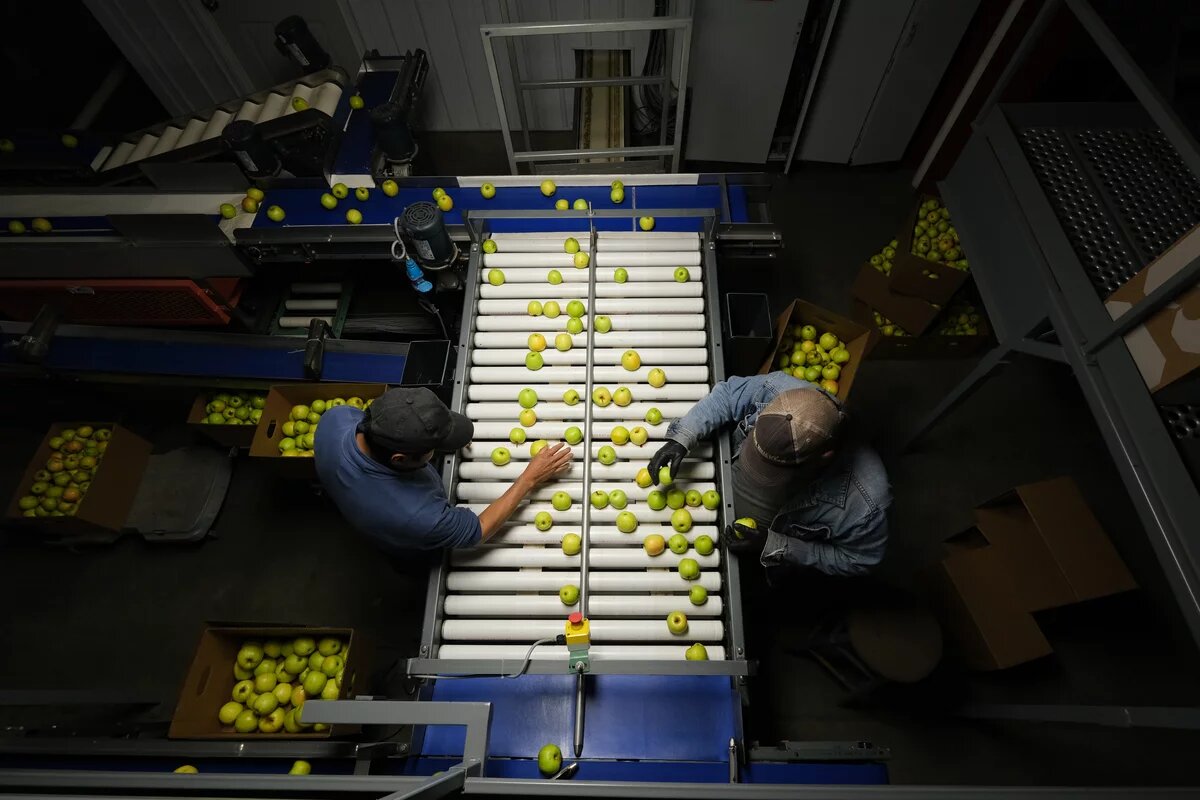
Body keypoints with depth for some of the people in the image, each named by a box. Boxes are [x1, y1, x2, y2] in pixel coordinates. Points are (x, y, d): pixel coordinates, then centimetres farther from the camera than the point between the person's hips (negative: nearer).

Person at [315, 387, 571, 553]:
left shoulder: (334, 418, -34)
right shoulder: (416, 515, -50)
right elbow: (480, 530, -30)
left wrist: (414, 432, -16)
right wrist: (530, 478, -26)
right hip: (417, 554, -4)